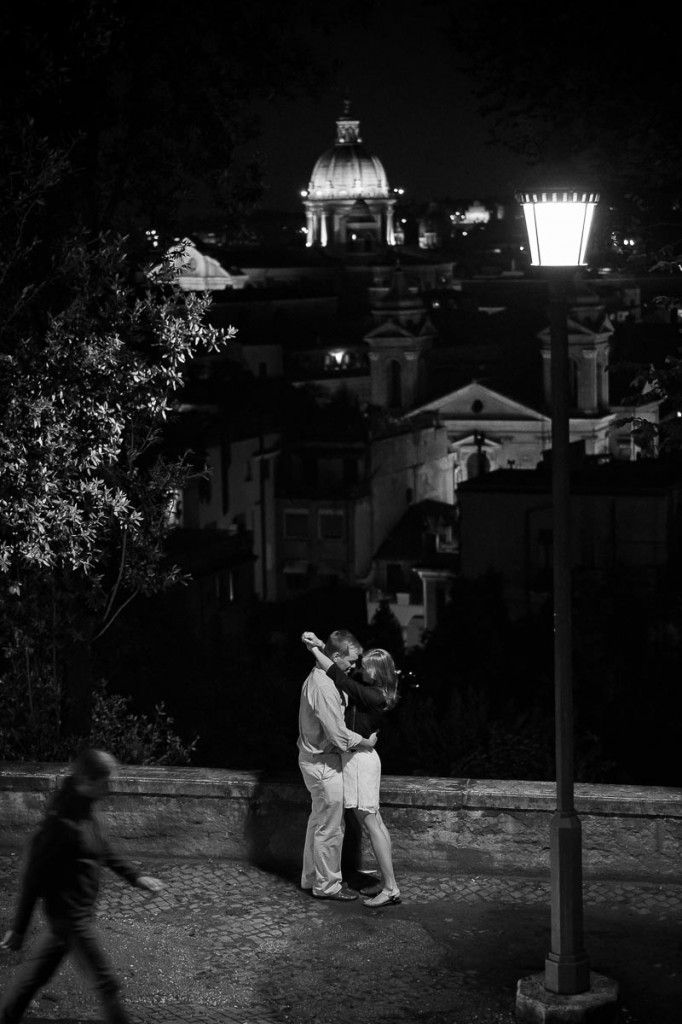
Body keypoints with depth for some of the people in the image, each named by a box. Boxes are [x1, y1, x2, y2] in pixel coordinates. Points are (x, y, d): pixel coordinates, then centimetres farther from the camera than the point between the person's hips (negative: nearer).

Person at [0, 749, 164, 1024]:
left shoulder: (83, 810, 4)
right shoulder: (62, 821, -24)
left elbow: (103, 851, 21)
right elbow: (33, 874, -21)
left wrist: (135, 877, 17)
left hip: (70, 913, 9)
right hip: (71, 915, -9)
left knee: (36, 973, 18)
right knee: (107, 982, -2)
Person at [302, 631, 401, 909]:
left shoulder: (373, 697, -20)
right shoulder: (371, 691, 6)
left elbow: (340, 678, -24)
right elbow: (343, 676, 14)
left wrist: (315, 649, -16)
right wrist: (321, 647, 0)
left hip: (359, 758, -10)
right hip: (361, 757, 10)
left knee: (371, 824, -7)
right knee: (375, 823, 13)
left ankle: (391, 889, -5)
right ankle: (387, 882, 18)